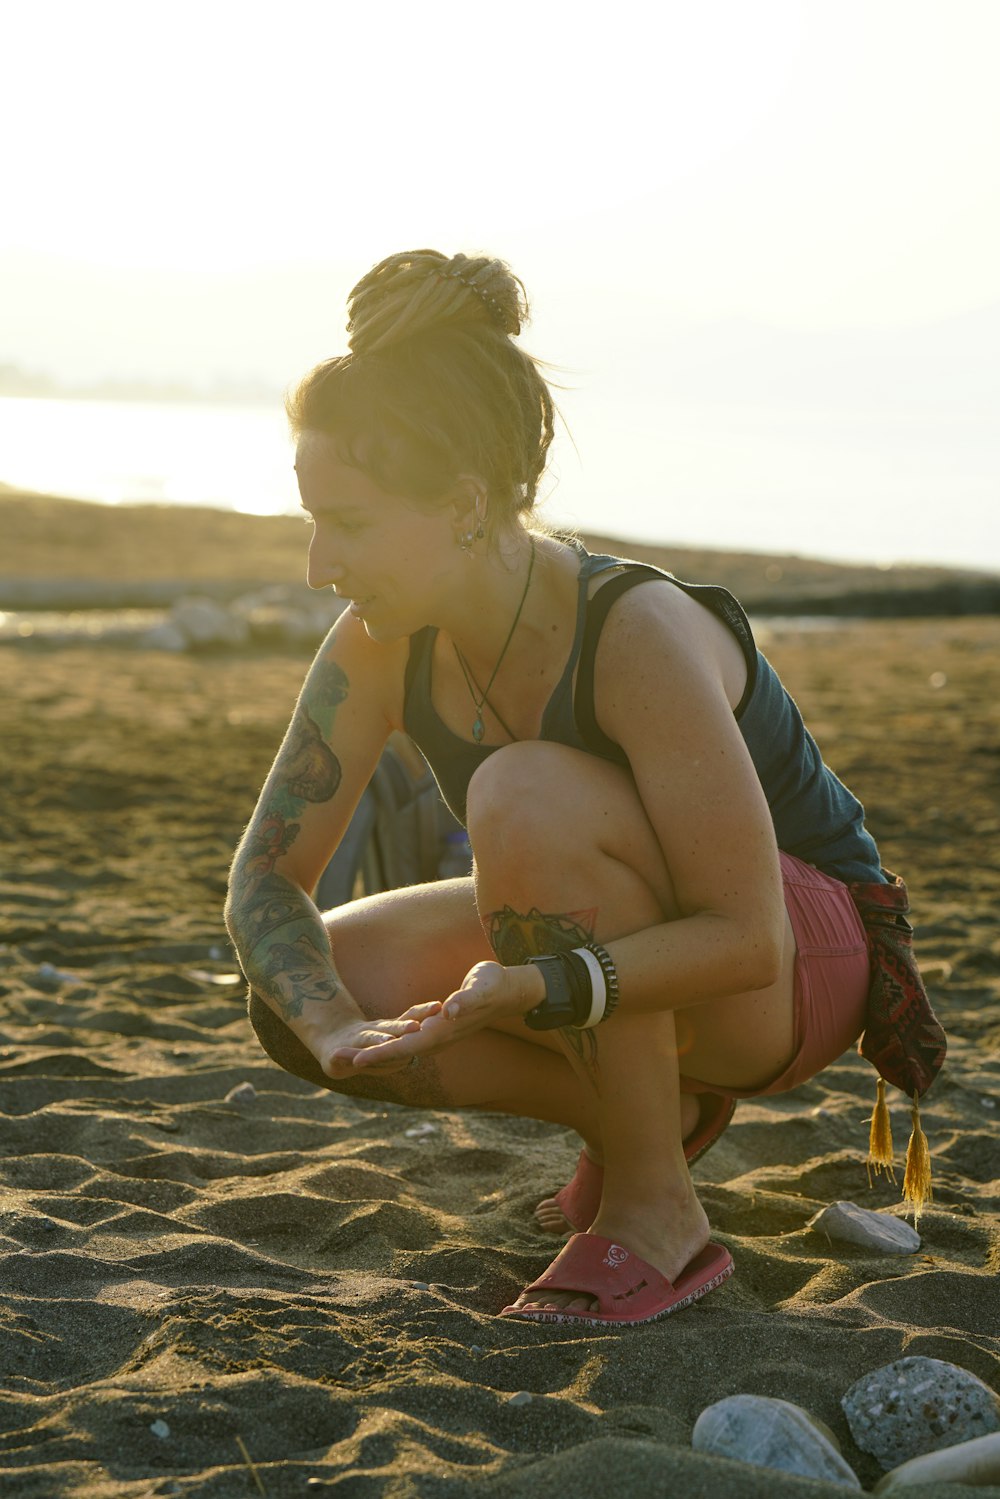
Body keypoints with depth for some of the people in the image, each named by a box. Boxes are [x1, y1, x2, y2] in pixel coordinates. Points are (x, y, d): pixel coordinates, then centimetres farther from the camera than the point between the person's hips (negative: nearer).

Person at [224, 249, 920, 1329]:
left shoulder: (641, 634, -32)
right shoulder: (381, 644, -14)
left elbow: (743, 941, -30)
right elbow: (269, 874, -9)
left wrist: (522, 991, -44)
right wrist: (331, 1020, -30)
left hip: (806, 957, -6)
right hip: (616, 945, 7)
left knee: (524, 794, -35)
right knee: (297, 996, -14)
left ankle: (658, 1214, -19)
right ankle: (652, 1106, 4)